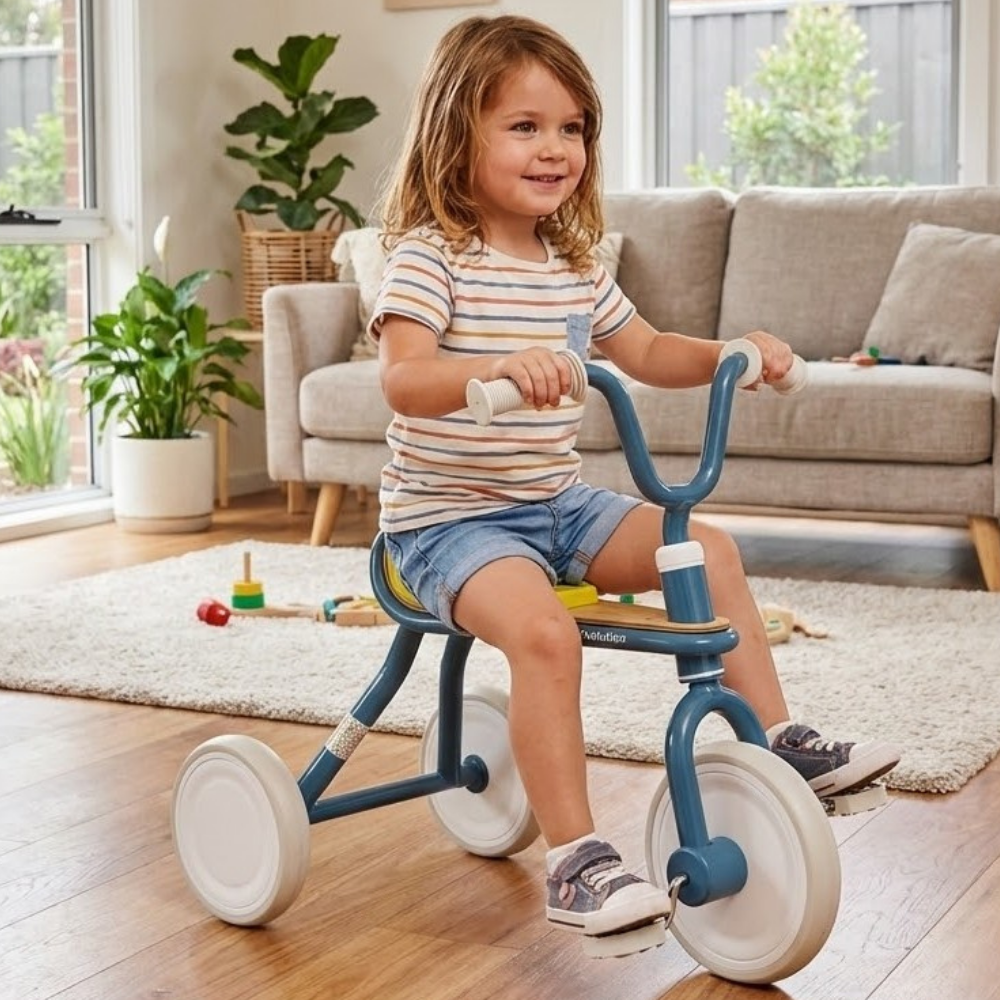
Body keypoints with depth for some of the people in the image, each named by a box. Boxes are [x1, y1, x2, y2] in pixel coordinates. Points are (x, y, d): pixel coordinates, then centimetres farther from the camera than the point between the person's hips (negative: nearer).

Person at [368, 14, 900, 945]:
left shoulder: (573, 266, 9)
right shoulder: (429, 256, -15)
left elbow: (646, 353, 21)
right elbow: (402, 378, -30)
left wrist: (728, 354, 3)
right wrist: (500, 365, -48)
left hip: (557, 504, 8)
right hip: (448, 516, -8)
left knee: (710, 551, 6)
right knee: (542, 630, -32)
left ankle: (781, 743, 17)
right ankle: (576, 861, -24)